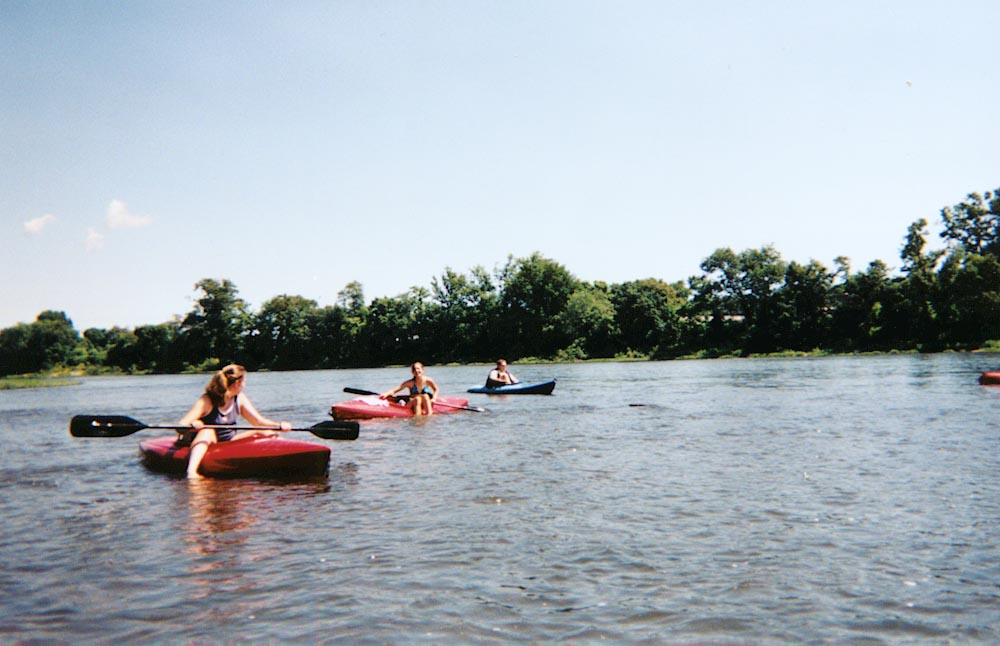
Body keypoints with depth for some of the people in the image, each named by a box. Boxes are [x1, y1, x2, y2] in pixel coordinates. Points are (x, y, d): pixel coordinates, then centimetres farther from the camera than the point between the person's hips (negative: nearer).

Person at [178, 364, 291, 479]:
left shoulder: (240, 399, 2)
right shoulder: (207, 401, -15)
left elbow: (259, 421, 0)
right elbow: (181, 425, -21)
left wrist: (279, 425, -18)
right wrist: (192, 425, -45)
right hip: (206, 446, -5)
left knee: (265, 433, -9)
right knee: (207, 431, -37)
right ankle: (191, 472, -53)